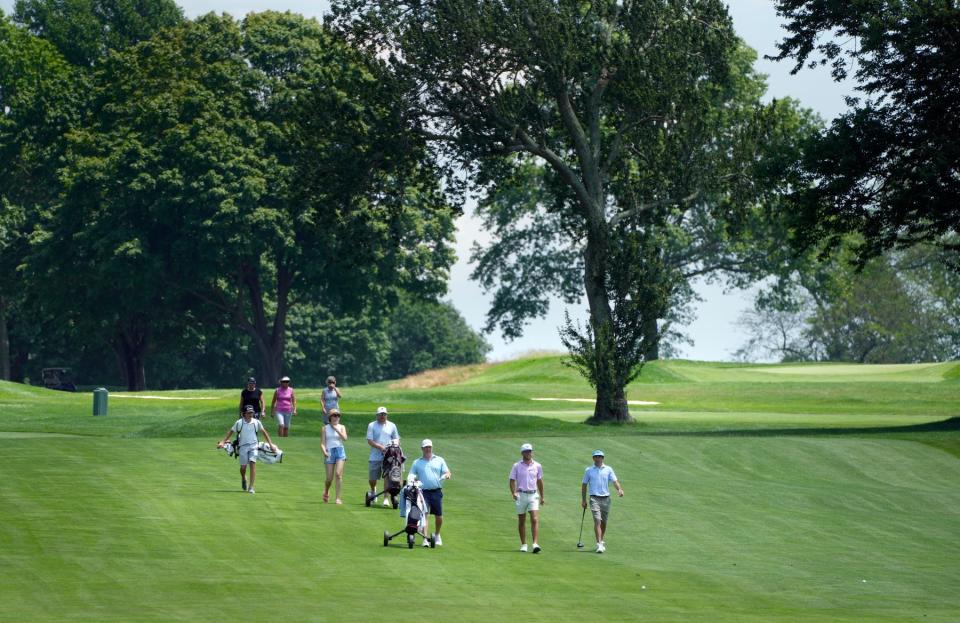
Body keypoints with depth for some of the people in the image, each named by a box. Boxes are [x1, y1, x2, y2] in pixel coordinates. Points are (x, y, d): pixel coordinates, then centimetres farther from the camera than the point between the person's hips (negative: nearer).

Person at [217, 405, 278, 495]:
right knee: (243, 467, -1)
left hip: (253, 446, 1)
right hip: (243, 446, -1)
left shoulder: (256, 422, 1)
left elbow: (264, 432, 12)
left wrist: (270, 444, 12)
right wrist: (223, 442, -6)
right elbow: (231, 431, 1)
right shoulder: (239, 423, -4)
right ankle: (243, 479, 36)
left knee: (253, 464, -14)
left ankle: (251, 487, -12)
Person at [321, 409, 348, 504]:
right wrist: (324, 452, -16)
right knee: (329, 478, -1)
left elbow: (344, 438, -7)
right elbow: (322, 443, 2)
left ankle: (338, 498, -14)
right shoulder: (325, 428, 7)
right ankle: (326, 492, 32)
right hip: (329, 452, 0)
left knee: (338, 473, -17)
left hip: (340, 451, 0)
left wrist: (336, 429, -11)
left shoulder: (341, 427, 10)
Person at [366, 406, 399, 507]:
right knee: (372, 478, 5)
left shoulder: (392, 426, 10)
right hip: (375, 456, -1)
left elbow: (397, 439, 15)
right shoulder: (372, 425, 2)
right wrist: (381, 447, -19)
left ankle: (386, 498, -6)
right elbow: (369, 441, -5)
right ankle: (373, 490, 37)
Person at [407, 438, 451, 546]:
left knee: (439, 516, 5)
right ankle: (425, 539, -15)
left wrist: (446, 475, -15)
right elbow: (411, 475, 10)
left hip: (436, 492, 1)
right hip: (423, 492, -1)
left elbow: (447, 472, 9)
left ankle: (437, 535, 30)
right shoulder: (416, 463, 14)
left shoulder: (439, 460, 14)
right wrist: (410, 480, -13)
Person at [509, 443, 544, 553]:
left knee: (535, 520, -12)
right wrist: (513, 493, -16)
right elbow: (512, 480, 0)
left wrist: (542, 497, 16)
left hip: (533, 495, 1)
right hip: (521, 495, 0)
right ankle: (523, 544, 17)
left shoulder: (537, 466, 6)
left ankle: (536, 544, -19)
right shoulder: (517, 466, 0)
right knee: (521, 521, 6)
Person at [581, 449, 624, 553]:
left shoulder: (608, 469, 6)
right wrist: (583, 500, 5)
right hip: (595, 498, -2)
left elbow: (614, 481, -4)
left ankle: (601, 542, 29)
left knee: (604, 522, 11)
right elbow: (584, 485, 9)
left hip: (606, 498, 2)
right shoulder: (588, 470, 5)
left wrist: (619, 489, -24)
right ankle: (599, 545, -21)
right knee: (597, 521, -15)